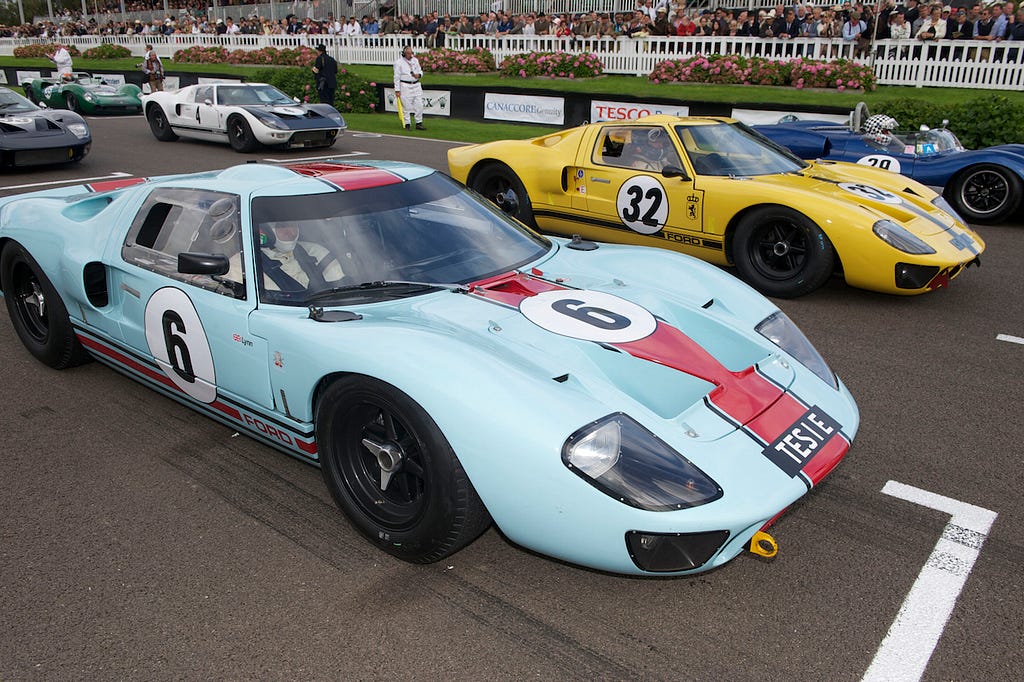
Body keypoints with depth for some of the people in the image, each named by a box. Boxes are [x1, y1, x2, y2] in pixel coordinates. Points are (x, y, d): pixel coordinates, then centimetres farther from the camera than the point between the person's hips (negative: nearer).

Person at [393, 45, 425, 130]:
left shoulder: (415, 60, 11)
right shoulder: (399, 62, -5)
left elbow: (420, 71, 20)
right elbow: (397, 77, -6)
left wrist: (419, 75, -6)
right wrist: (397, 90, -10)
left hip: (416, 85, 5)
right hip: (405, 86, -5)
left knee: (419, 105, 2)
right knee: (407, 106, -3)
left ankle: (419, 124, 10)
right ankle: (407, 125, 5)